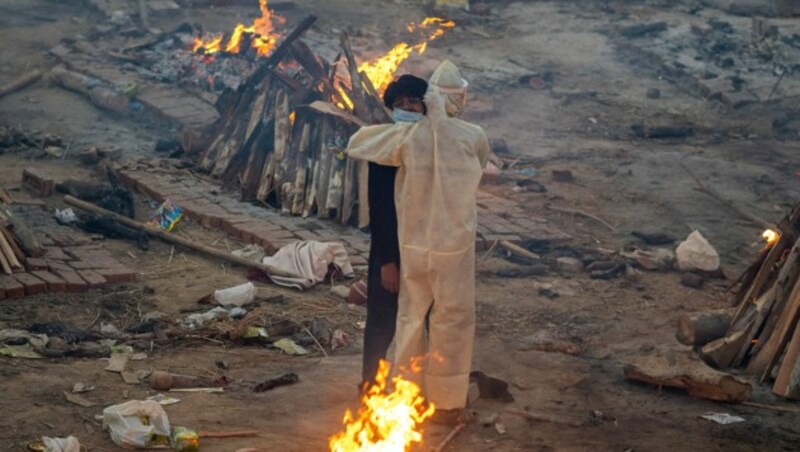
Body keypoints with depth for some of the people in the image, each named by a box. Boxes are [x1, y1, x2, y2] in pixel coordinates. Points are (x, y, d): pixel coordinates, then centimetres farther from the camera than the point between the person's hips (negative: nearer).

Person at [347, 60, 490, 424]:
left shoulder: (408, 136, -10)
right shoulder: (473, 138, -12)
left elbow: (356, 144, 0)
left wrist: (392, 127, 15)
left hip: (413, 244, 2)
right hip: (454, 245, -2)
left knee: (412, 316, 17)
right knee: (452, 321, 11)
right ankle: (446, 403, 19)